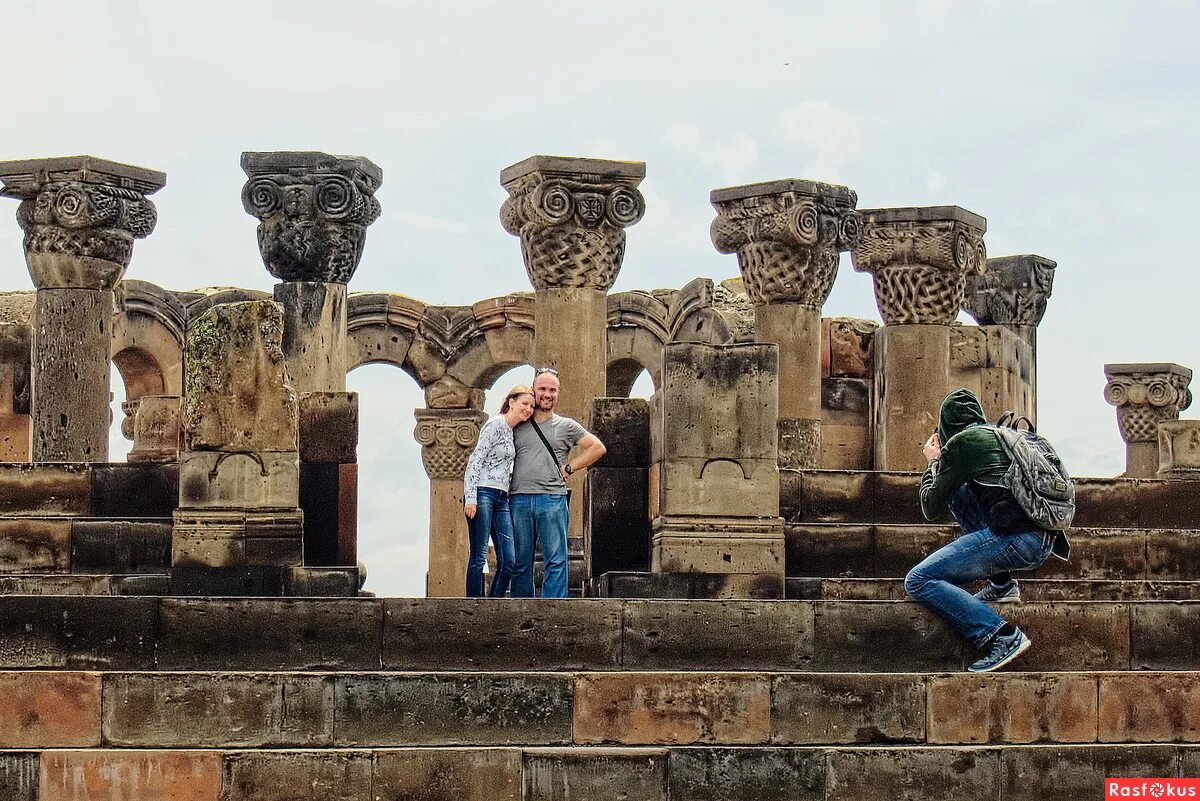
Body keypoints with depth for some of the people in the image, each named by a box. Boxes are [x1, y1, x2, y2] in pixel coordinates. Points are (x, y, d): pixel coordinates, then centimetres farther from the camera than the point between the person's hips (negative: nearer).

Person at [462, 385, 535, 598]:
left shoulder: (514, 431, 19)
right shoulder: (495, 424, -5)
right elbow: (475, 460, -11)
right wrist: (470, 498, -18)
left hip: (501, 498, 8)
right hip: (483, 493, -8)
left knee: (508, 560, 0)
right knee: (479, 556, -7)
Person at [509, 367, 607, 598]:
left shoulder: (566, 426, 11)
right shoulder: (518, 426, 15)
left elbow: (597, 448, 11)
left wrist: (569, 468, 5)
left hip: (552, 499, -2)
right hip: (519, 500, 2)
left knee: (555, 561, -6)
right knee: (520, 562, 3)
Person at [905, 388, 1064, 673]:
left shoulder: (960, 443, 1)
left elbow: (931, 508, 6)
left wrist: (933, 462, 22)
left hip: (1016, 539, -8)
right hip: (1044, 541, 8)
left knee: (917, 581, -5)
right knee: (956, 494, 27)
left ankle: (1003, 636, -18)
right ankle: (1001, 584, 17)